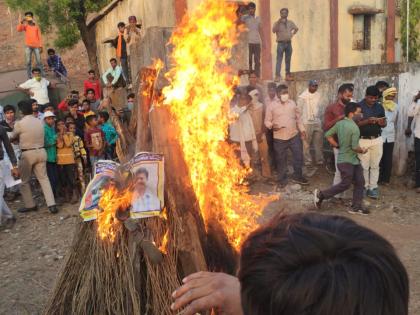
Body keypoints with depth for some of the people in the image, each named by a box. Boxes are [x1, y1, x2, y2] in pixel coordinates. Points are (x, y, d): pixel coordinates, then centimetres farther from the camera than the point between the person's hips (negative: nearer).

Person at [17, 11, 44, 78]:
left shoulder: (36, 26, 12)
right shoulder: (25, 26, 12)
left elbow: (39, 37, 9)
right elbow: (19, 29, -6)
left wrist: (40, 46, 0)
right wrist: (21, 22, -17)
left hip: (36, 46, 0)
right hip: (28, 46, 0)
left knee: (39, 61, -3)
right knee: (28, 62, -4)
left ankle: (42, 76, 2)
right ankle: (29, 77, -2)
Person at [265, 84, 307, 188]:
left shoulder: (292, 103, 5)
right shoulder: (271, 105, -6)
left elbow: (298, 118, 13)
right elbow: (267, 121, -2)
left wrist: (302, 129, 7)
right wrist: (272, 125, -22)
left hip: (294, 135, 3)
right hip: (279, 138, -3)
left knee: (299, 156, 8)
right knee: (281, 160, 7)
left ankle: (297, 176, 29)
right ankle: (282, 180, 24)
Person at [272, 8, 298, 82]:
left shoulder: (290, 23, 11)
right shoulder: (277, 23, -1)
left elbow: (296, 28, 27)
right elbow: (274, 31, -19)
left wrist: (292, 34, 12)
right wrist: (279, 22, -23)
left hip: (288, 43, 4)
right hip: (281, 43, -4)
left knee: (288, 60, 7)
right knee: (279, 60, -9)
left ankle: (288, 75, 13)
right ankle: (278, 76, -11)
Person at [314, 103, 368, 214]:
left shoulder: (340, 123, 2)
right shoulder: (354, 127, -22)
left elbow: (328, 135, 6)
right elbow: (355, 147, -24)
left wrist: (337, 146, 13)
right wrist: (363, 150, -4)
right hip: (347, 161, -9)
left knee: (360, 182, 12)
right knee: (345, 185, 4)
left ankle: (356, 207, 19)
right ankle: (321, 194, 15)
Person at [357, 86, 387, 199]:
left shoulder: (379, 107, 6)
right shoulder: (359, 106, -7)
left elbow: (384, 124, 11)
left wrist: (382, 123, -12)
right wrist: (367, 121, -24)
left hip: (377, 140, 4)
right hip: (363, 140, -3)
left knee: (375, 165, 7)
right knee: (364, 166, 3)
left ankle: (373, 187, 16)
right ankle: (364, 187, 17)